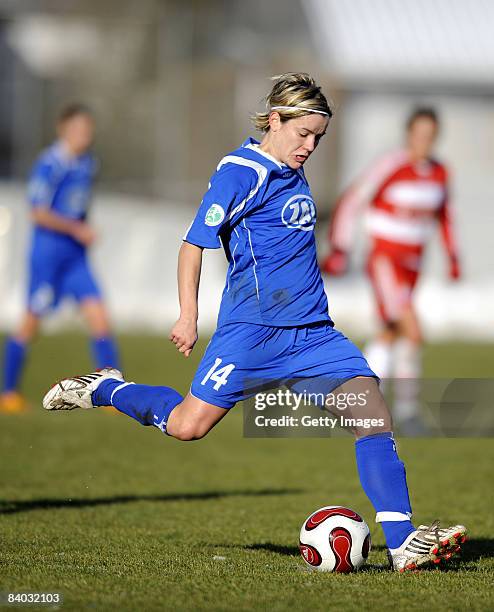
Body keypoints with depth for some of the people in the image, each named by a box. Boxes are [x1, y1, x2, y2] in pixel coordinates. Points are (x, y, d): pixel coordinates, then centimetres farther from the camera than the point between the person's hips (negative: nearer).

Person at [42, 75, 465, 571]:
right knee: (187, 426, -5)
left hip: (311, 332, 7)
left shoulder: (294, 174, 16)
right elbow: (194, 241, -8)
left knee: (371, 406, -10)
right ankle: (105, 389, 24)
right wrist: (188, 316, -11)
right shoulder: (241, 171, -9)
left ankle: (402, 541, -12)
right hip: (252, 327, -7)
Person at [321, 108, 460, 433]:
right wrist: (340, 249, -14)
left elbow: (443, 212, 20)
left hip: (413, 264, 7)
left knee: (391, 335, 15)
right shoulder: (390, 166, -16)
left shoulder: (440, 172, 3)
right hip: (385, 260, -7)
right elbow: (352, 202, -11)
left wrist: (453, 256, 15)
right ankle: (407, 409, -9)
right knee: (414, 332, -19)